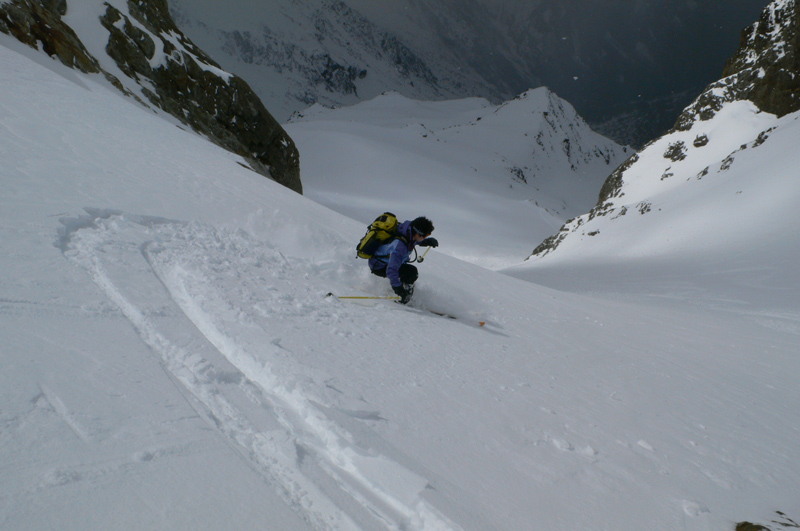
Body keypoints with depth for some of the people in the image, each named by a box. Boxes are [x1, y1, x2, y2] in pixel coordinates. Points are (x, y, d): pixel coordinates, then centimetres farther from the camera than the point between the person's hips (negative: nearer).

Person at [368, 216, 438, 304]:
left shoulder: (408, 232, -13)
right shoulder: (399, 246, -39)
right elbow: (391, 269, -46)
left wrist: (428, 241, -2)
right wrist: (397, 287, -51)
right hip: (379, 267, -10)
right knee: (412, 272, -22)